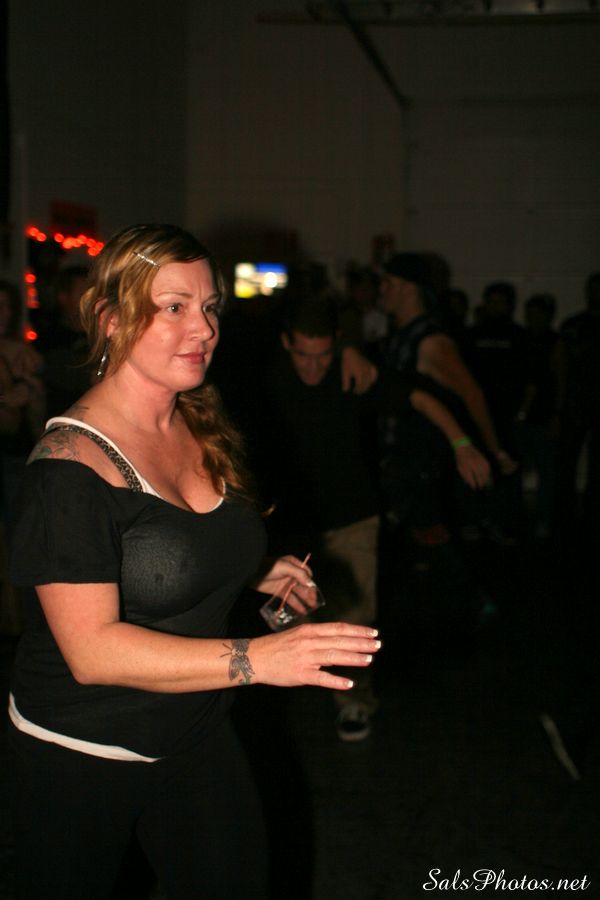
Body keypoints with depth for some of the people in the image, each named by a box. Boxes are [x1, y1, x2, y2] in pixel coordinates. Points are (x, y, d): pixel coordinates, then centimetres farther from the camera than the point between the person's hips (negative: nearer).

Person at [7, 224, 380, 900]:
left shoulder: (203, 430, 2)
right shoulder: (71, 463, -23)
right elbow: (92, 651, -29)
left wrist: (255, 575, 3)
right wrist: (256, 658, -36)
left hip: (197, 734, 6)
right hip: (81, 756, -6)